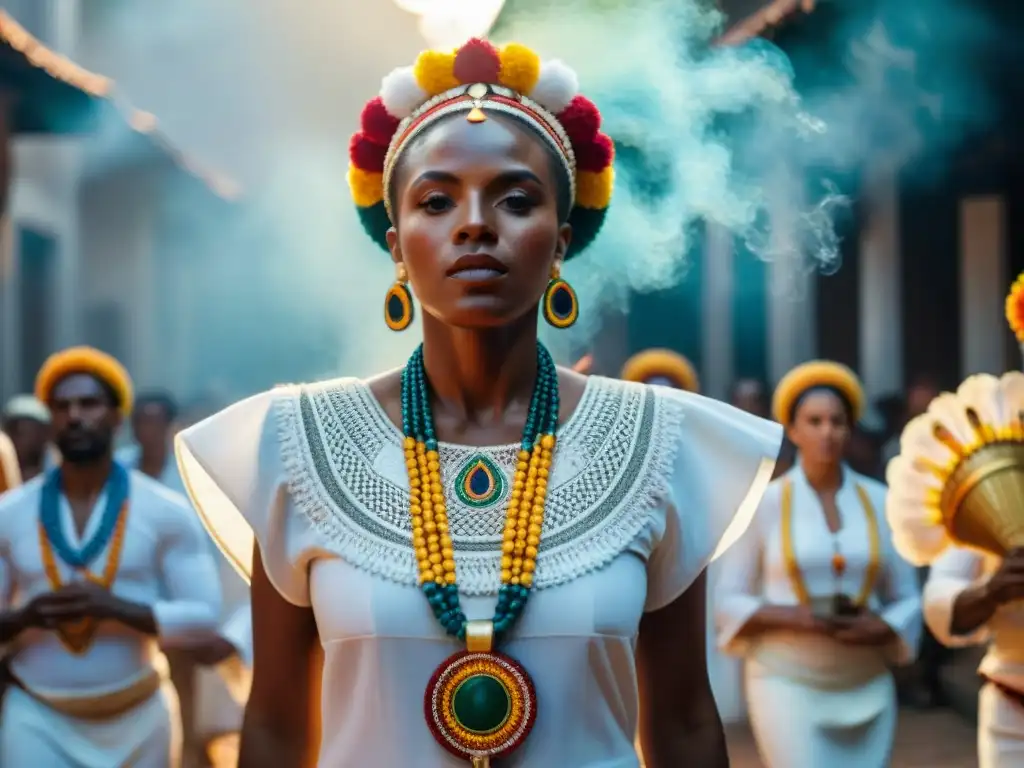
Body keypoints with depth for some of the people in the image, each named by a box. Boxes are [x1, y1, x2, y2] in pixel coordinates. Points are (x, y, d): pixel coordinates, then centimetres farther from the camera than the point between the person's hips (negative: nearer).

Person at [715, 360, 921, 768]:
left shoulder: (880, 503, 3)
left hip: (866, 689, 3)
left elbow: (907, 600, 7)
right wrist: (794, 616, -16)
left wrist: (881, 628, -13)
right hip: (788, 684, -3)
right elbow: (728, 603, -1)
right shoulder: (764, 504, -3)